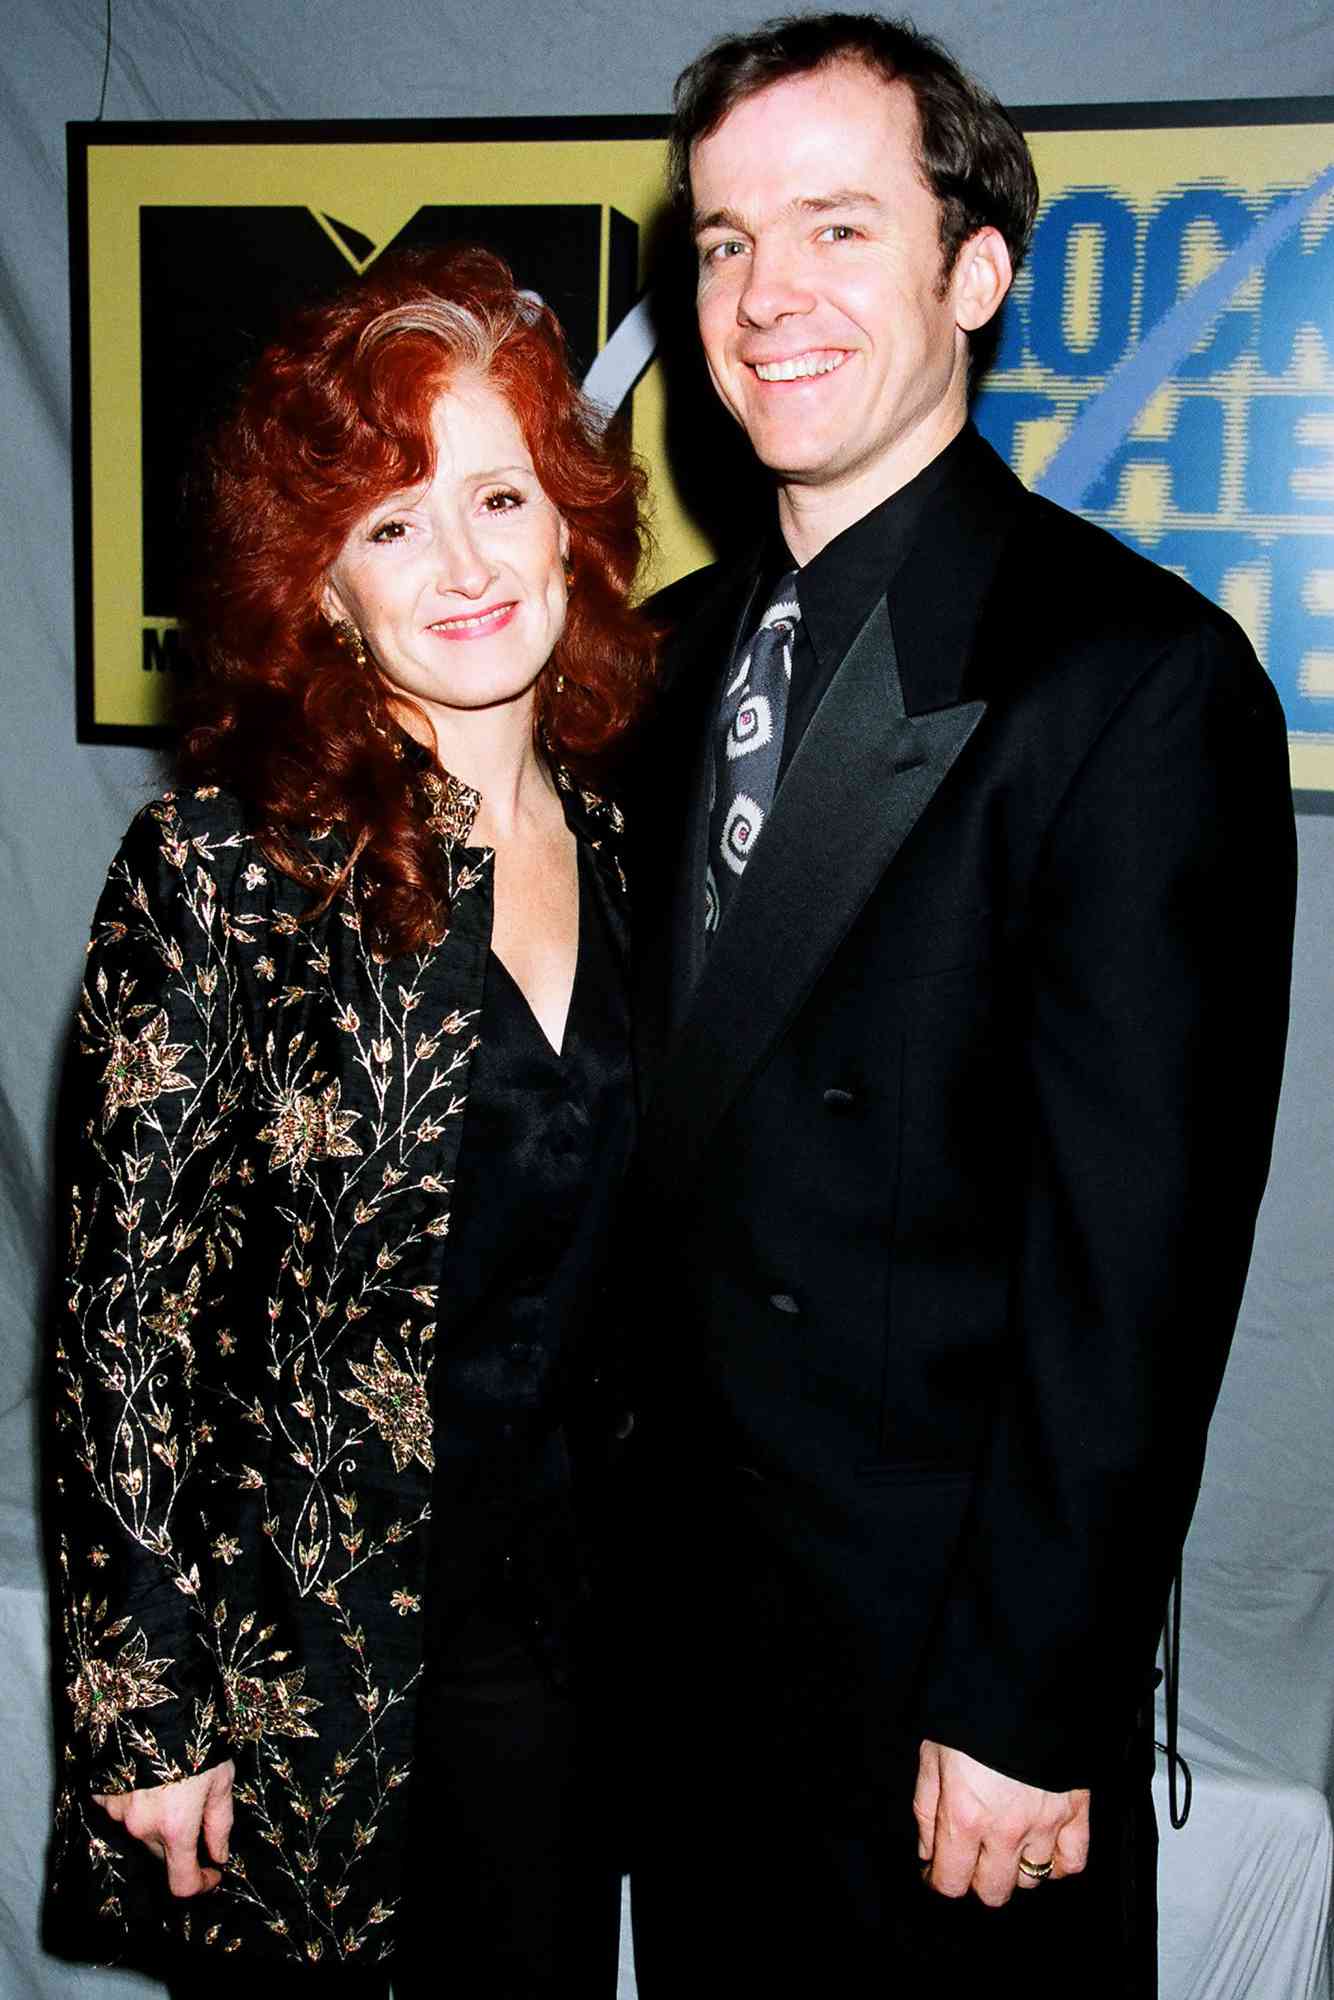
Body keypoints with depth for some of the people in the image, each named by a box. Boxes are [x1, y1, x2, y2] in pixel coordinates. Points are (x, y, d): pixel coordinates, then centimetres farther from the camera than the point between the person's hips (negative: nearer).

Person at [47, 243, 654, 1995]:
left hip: (569, 1612, 5)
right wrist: (150, 1715, -11)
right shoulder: (224, 868, -17)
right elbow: (126, 1320, -13)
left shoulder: (604, 834, 0)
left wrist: (636, 1560, 10)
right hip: (314, 1659, -4)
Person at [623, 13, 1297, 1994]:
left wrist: (1030, 1702, -16)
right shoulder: (682, 646, 6)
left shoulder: (1138, 674, -17)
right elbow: (662, 1130, 8)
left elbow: (1140, 1251, -19)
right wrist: (616, 1504, 8)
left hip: (943, 1649, -6)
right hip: (676, 1596, 7)